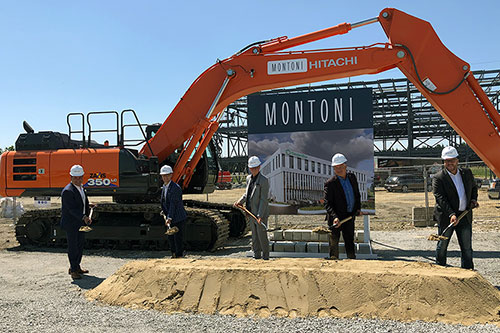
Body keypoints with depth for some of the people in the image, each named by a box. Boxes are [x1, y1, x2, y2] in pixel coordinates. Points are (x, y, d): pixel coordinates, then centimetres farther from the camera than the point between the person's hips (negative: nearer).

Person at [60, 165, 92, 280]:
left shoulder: (81, 188, 10)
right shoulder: (67, 191, -19)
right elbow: (72, 208, -26)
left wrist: (87, 216, 13)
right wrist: (83, 217, -35)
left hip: (80, 223, 9)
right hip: (70, 223, -9)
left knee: (80, 244, 16)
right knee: (72, 246, -1)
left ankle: (76, 267, 30)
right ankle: (73, 270, 9)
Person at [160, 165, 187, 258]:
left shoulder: (176, 188, -18)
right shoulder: (164, 187, 9)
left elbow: (173, 204, -24)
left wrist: (169, 218, -28)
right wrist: (165, 213, 12)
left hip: (178, 219, -8)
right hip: (170, 219, 9)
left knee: (178, 239, -3)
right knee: (171, 239, 16)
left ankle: (180, 256, 6)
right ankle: (174, 255, 30)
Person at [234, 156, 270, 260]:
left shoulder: (264, 180, -15)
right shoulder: (249, 178, 9)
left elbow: (264, 200, -19)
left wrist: (260, 216, -24)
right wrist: (240, 201, 3)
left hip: (261, 214, -7)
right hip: (252, 213, 7)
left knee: (262, 236, 0)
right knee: (255, 237, 14)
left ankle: (265, 258, 12)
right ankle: (256, 256, 24)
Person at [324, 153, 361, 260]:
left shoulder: (352, 177, 4)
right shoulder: (330, 183, -16)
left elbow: (357, 194, 19)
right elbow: (327, 204, -20)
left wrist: (358, 208, 8)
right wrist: (335, 217, -32)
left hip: (350, 216, 6)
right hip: (336, 219, -6)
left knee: (350, 242, 19)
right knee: (334, 243, 1)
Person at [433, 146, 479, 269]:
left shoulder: (467, 173, 6)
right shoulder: (438, 178, -11)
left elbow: (474, 187, 25)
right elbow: (440, 198, -19)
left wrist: (473, 199, 5)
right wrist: (451, 214, -30)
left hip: (465, 216, 4)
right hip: (446, 217, -3)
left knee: (467, 247, 7)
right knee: (442, 246, 9)